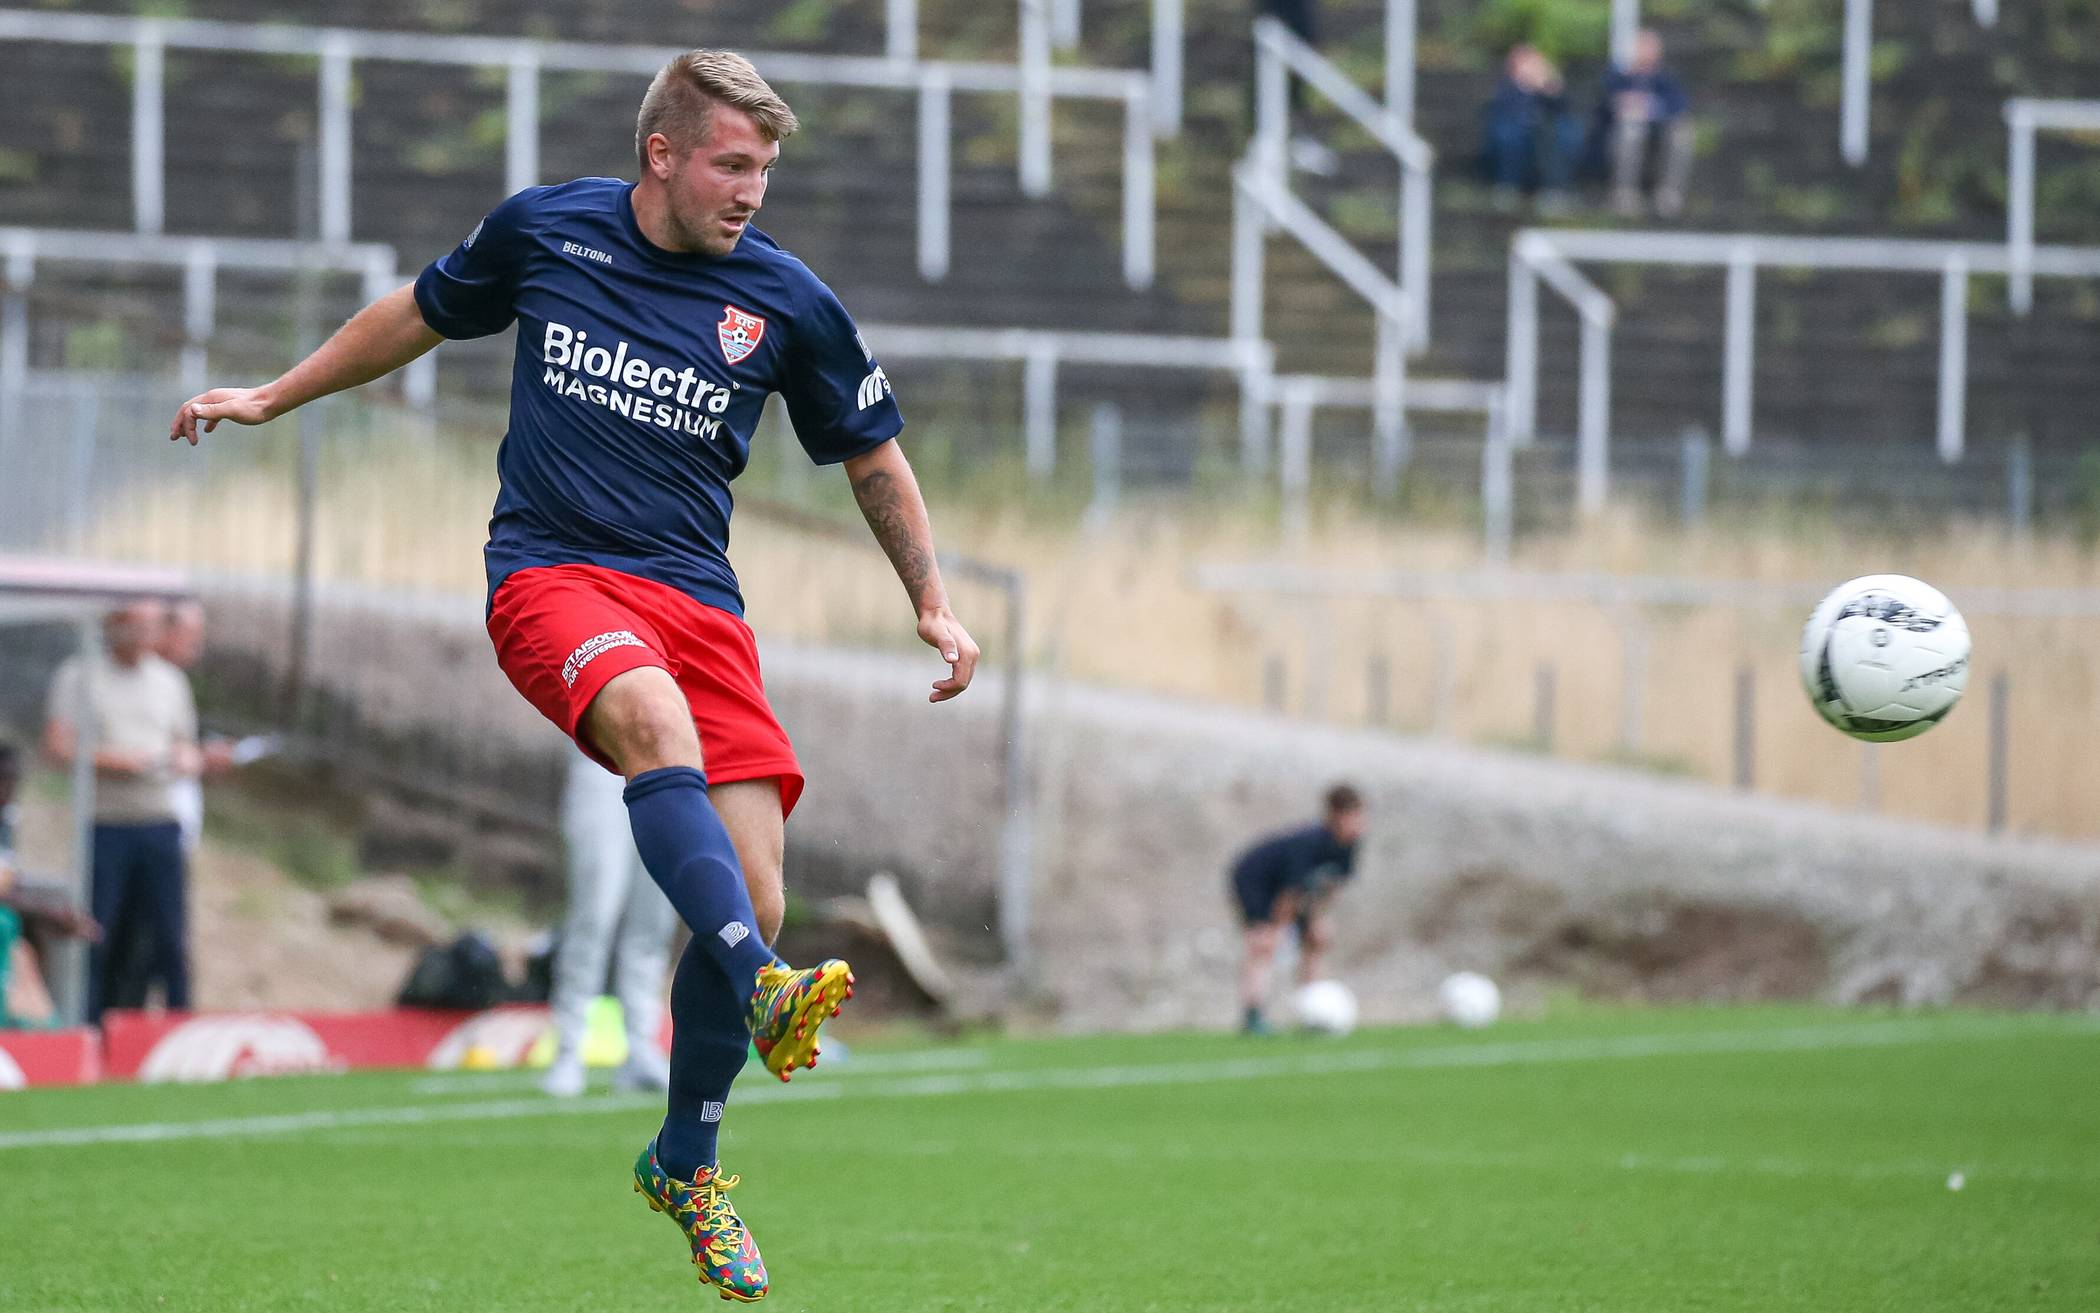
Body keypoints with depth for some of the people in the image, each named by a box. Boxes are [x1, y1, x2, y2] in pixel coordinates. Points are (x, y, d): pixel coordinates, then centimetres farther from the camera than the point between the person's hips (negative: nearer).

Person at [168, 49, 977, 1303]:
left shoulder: (788, 302, 4)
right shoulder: (543, 230, 3)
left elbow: (874, 457, 18)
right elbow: (424, 313, 22)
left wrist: (934, 601, 13)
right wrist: (272, 397, 27)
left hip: (697, 598, 2)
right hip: (552, 575, -2)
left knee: (751, 902, -9)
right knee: (658, 723, -37)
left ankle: (687, 1164, 13)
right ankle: (765, 992, -55)